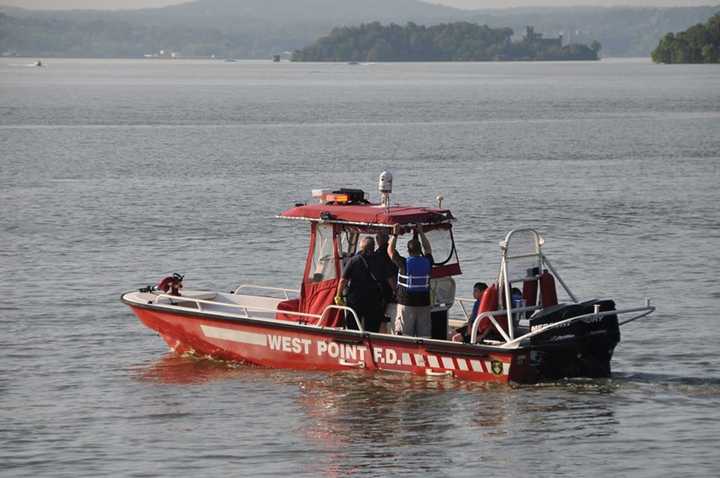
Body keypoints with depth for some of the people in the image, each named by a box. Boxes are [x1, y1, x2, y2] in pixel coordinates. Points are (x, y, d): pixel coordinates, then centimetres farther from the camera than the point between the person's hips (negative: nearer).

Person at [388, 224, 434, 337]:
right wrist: (421, 233, 28)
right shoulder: (427, 262, 0)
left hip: (406, 303, -3)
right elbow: (428, 249, 22)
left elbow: (390, 250, 5)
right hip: (424, 304, 3)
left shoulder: (404, 263, -10)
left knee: (404, 336, -2)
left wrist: (395, 235, 12)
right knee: (423, 336, 6)